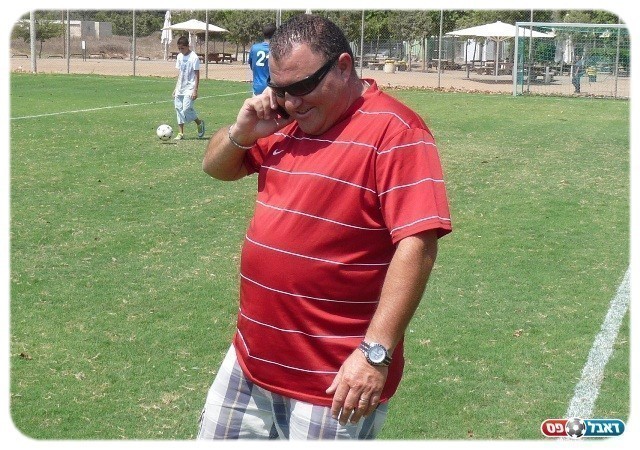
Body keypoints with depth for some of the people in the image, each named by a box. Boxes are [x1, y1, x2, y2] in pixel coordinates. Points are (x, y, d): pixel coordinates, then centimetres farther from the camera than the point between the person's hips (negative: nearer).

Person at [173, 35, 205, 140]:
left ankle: (200, 123, 10)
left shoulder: (194, 58, -11)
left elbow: (197, 75, -11)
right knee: (179, 109, 4)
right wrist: (176, 88, 14)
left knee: (186, 109, -16)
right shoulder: (179, 56, 10)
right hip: (180, 89, 7)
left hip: (189, 89, -7)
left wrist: (195, 90, -16)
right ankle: (181, 133, 9)